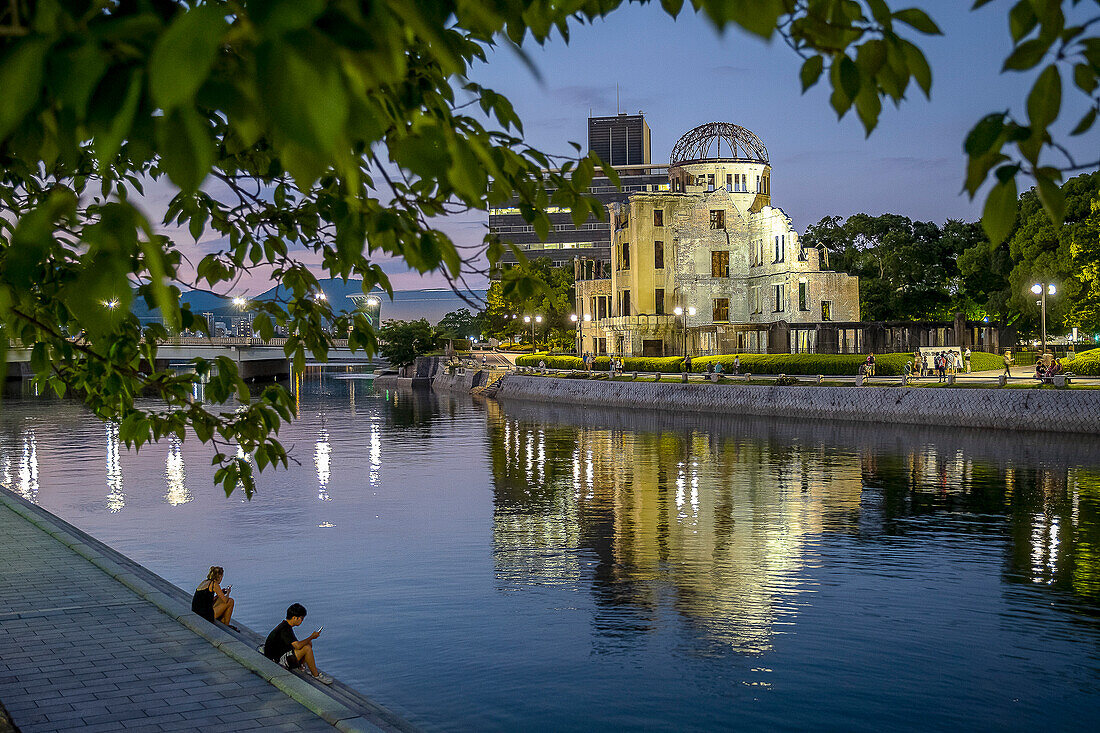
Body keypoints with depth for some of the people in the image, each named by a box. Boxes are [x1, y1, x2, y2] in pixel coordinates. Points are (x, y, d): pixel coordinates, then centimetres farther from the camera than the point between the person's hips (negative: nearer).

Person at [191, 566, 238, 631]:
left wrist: (221, 592, 25)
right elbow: (225, 600, -7)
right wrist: (228, 591, 13)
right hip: (206, 617, -9)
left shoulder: (204, 582, 17)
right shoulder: (214, 584, -8)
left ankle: (222, 622, 26)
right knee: (230, 601, 5)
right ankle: (226, 625, 17)